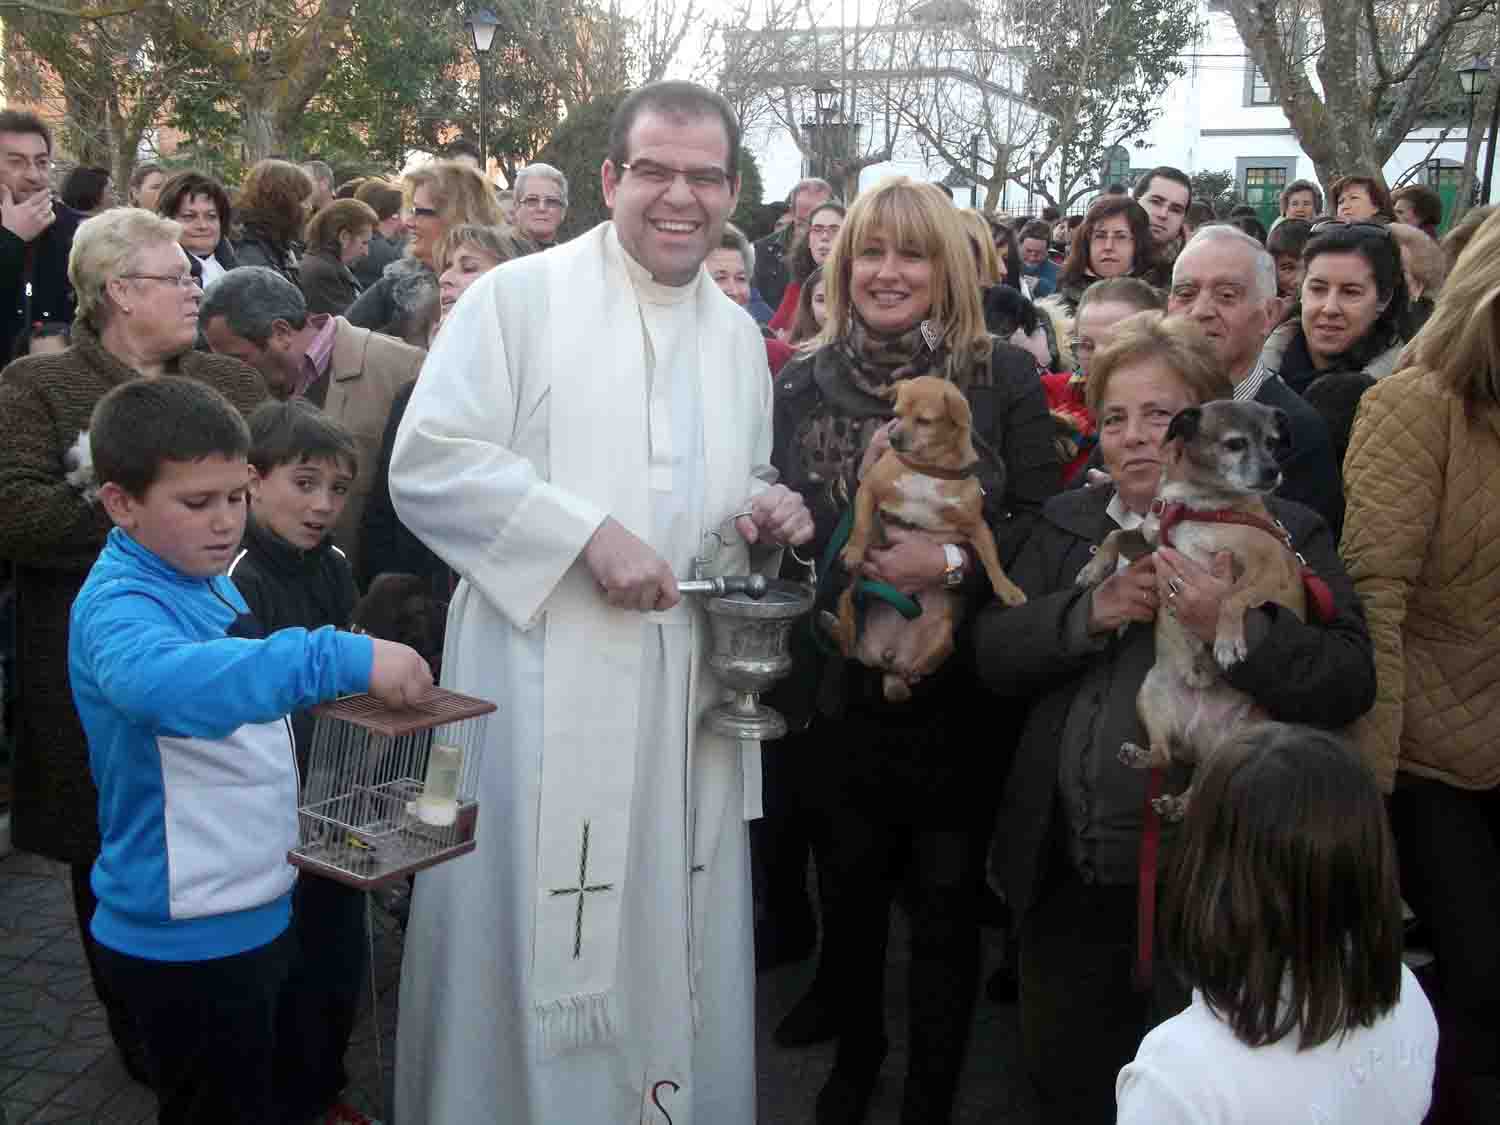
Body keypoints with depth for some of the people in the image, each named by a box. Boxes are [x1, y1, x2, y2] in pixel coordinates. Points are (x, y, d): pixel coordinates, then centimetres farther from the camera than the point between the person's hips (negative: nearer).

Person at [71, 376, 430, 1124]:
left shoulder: (208, 582, 5)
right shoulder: (117, 603, -23)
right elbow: (164, 679, -47)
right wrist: (344, 659, -53)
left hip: (255, 915, 9)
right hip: (188, 942, -9)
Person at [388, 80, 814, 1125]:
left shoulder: (739, 334, 14)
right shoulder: (519, 296, -4)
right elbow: (429, 464, -10)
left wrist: (770, 510, 2)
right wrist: (588, 533, -19)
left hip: (688, 686, 5)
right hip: (547, 678, -5)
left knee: (669, 933, 14)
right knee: (539, 942, 3)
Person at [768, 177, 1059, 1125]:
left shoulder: (1006, 376, -3)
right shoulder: (801, 386, 5)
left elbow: (1042, 521, -7)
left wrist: (953, 563, -21)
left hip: (958, 689, -2)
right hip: (837, 687, 3)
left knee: (946, 897, 7)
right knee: (850, 883, 17)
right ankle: (856, 1048, 43)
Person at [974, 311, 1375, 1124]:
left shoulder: (1283, 533, -5)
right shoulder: (1064, 523, 9)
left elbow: (1349, 684, -12)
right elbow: (994, 656, 2)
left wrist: (1235, 629, -27)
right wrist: (1092, 612, -14)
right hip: (1067, 879, 4)